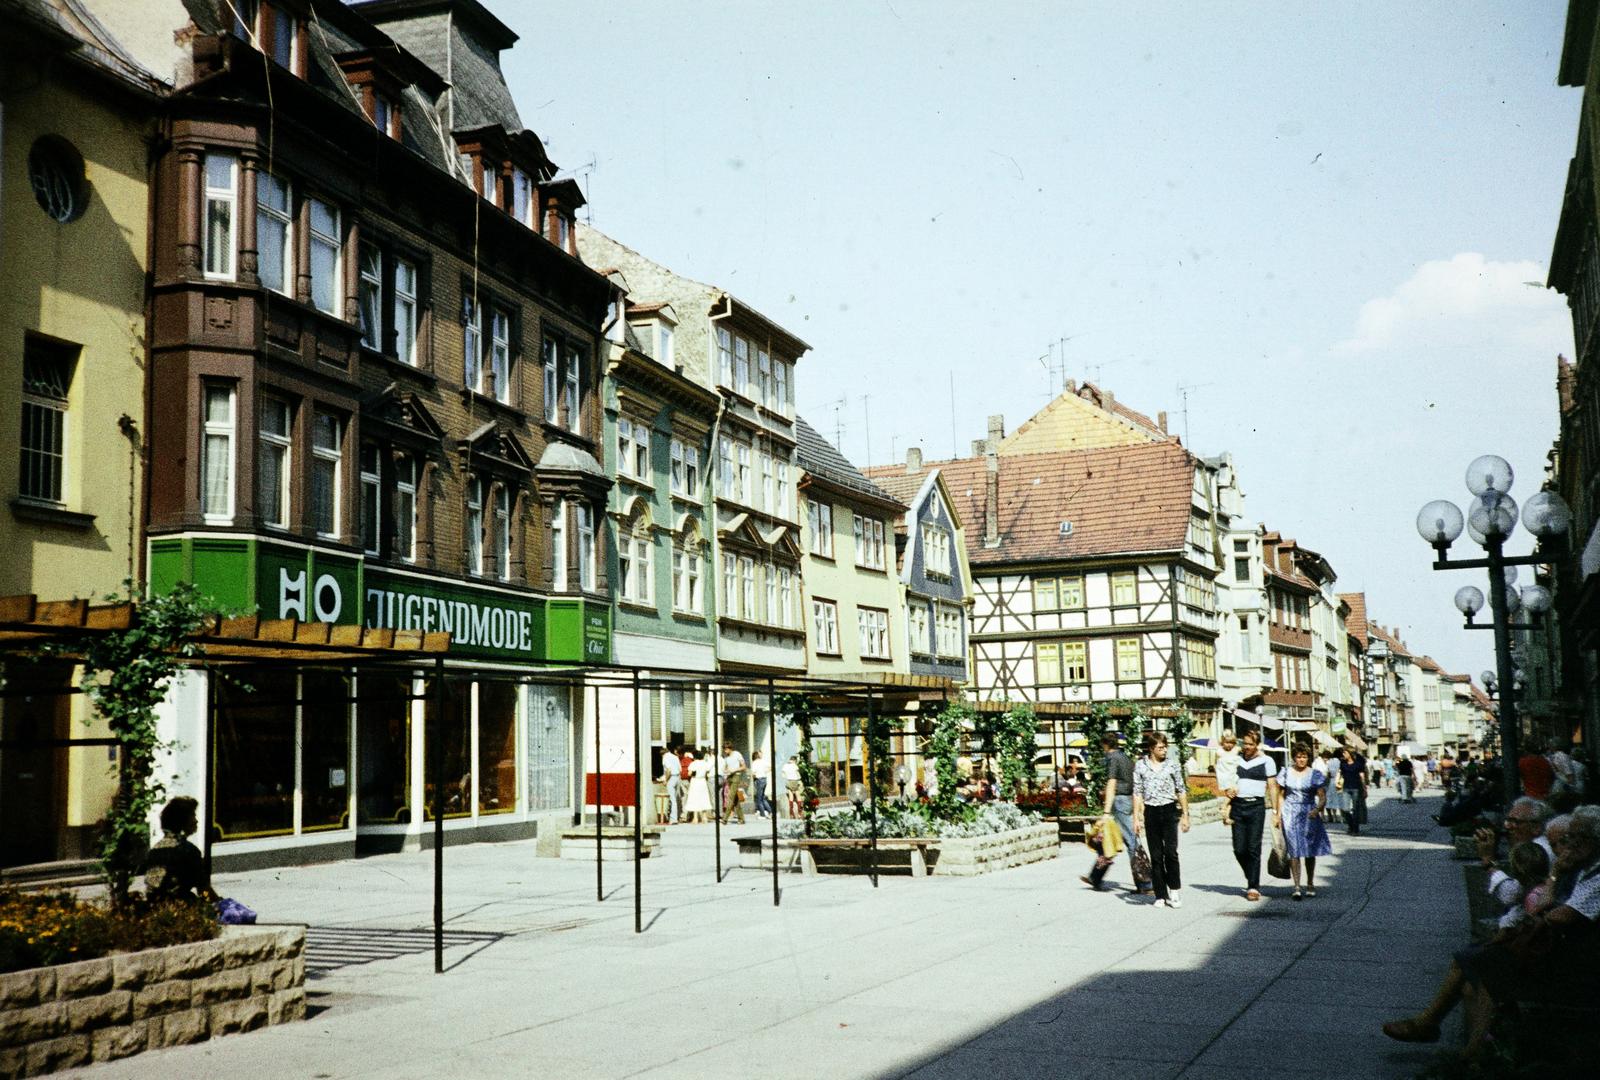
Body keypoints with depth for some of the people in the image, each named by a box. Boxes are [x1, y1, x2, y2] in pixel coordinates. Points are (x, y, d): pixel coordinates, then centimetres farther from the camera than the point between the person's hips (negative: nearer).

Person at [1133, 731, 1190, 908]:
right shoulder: (1140, 766, 3)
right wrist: (1136, 818, 2)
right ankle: (1161, 895, 9)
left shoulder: (1173, 764, 3)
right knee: (1156, 856, 3)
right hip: (1151, 812, 1)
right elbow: (1137, 793, 6)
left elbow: (1181, 790, 8)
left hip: (1169, 810, -1)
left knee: (1171, 851, -12)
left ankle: (1174, 891, 2)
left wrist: (1185, 815, 5)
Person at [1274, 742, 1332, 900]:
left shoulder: (1315, 774, 2)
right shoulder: (1286, 772, 7)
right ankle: (1296, 887, -8)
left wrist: (1317, 809, -21)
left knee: (1310, 851, 6)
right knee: (1294, 851, -7)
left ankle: (1310, 884, 22)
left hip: (1309, 814, 0)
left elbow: (1322, 796, -3)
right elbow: (1280, 795, 12)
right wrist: (1278, 815, 7)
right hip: (1290, 814, 0)